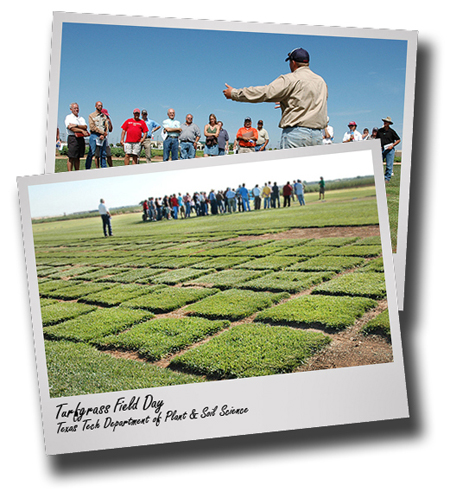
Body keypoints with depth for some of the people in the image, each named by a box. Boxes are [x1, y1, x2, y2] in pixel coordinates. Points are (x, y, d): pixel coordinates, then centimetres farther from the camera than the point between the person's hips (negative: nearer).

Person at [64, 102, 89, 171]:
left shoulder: (81, 118, 20)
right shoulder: (68, 117, 4)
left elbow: (85, 127, 2)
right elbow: (71, 128, -11)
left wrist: (76, 125, -13)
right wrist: (82, 130, -14)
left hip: (81, 139, 5)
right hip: (72, 138, -5)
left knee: (78, 157, 7)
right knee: (71, 157, -8)